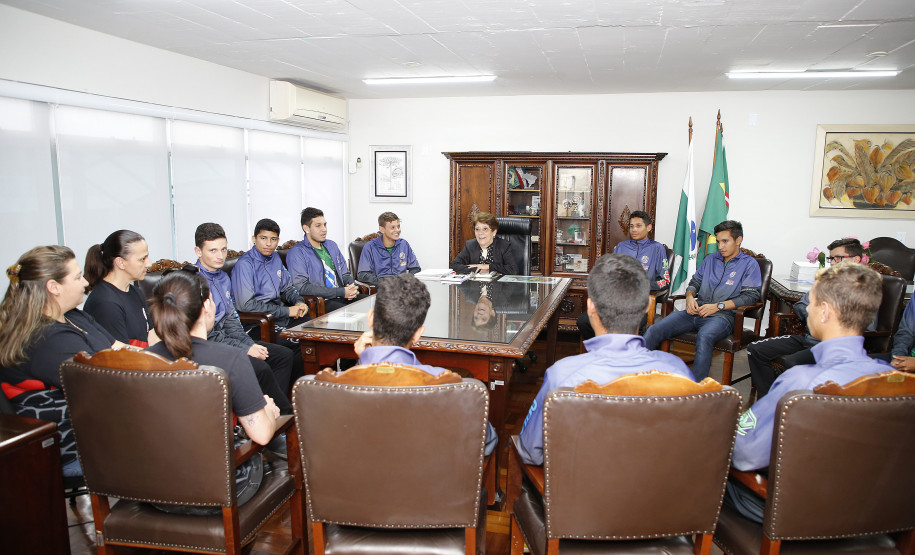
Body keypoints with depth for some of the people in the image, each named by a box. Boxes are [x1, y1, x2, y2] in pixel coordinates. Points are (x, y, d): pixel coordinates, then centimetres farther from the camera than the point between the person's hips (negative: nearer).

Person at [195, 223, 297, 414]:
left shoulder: (223, 278, 12)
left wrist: (250, 343, 1)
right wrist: (245, 348, -17)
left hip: (227, 339, 9)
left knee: (284, 355, 3)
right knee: (259, 367, -28)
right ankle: (288, 414, -9)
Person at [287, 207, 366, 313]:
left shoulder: (332, 245, 21)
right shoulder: (297, 252, -3)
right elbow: (302, 287, -13)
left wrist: (352, 287, -1)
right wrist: (341, 292, -16)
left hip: (341, 297, 7)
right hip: (320, 302, -7)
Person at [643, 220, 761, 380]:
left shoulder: (749, 264, 8)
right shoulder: (711, 259, 25)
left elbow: (751, 296, -2)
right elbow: (695, 282, 27)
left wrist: (718, 306, -11)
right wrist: (690, 296, 3)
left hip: (722, 316, -5)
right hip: (696, 312, 5)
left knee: (704, 337, -40)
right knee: (654, 330, -18)